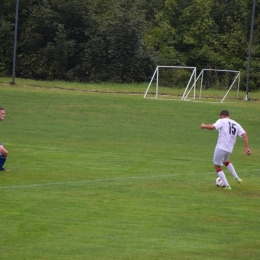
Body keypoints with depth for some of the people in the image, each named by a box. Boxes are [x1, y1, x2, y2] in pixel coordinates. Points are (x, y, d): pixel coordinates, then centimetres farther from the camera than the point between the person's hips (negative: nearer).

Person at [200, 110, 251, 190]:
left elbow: (213, 127, -21)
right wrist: (246, 148, 0)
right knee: (226, 161, 37)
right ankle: (236, 178, 28)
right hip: (229, 150, 6)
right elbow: (244, 135, 2)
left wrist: (204, 126, -2)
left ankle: (227, 185, 0)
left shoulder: (222, 121, -3)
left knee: (218, 167, 10)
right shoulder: (236, 124, 13)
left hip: (220, 148, -6)